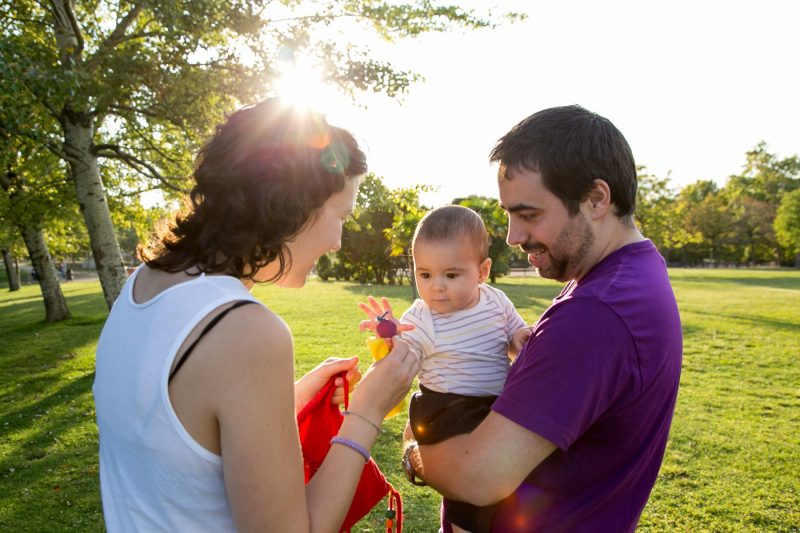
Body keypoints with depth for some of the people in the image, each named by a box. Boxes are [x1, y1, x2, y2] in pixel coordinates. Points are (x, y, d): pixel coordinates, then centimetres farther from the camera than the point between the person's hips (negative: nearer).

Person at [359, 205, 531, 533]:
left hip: (499, 406, 6)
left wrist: (522, 340, -11)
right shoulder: (418, 321, -13)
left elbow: (516, 335, 12)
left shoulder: (497, 302, -3)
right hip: (446, 411, -5)